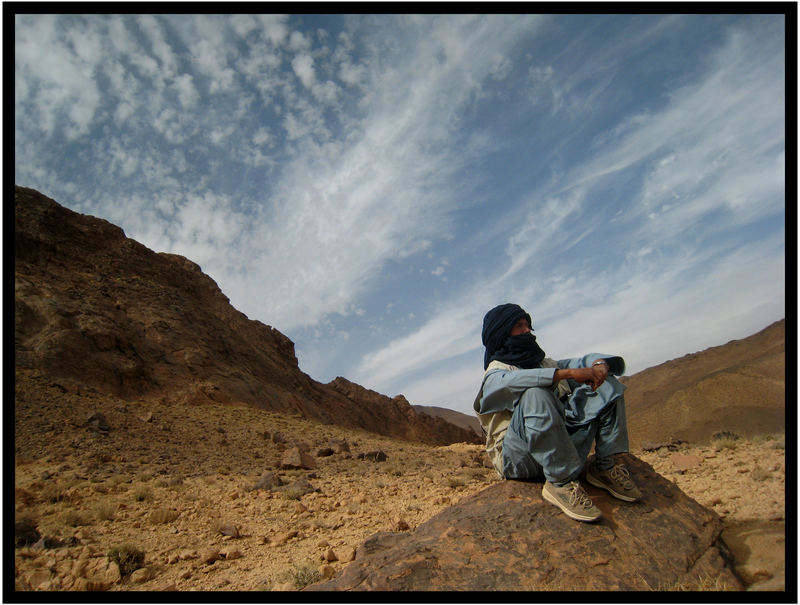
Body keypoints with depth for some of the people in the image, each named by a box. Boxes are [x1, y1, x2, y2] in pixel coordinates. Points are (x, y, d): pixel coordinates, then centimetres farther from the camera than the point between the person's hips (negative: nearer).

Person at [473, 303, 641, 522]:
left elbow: (585, 361, 17)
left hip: (563, 444, 6)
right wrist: (567, 373, -27)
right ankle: (561, 483, -30)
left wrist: (600, 364, -7)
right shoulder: (495, 375, 3)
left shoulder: (545, 364, 27)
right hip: (518, 456, -6)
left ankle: (606, 467, -10)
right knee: (535, 394, -34)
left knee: (607, 384, 2)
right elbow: (513, 381, -21)